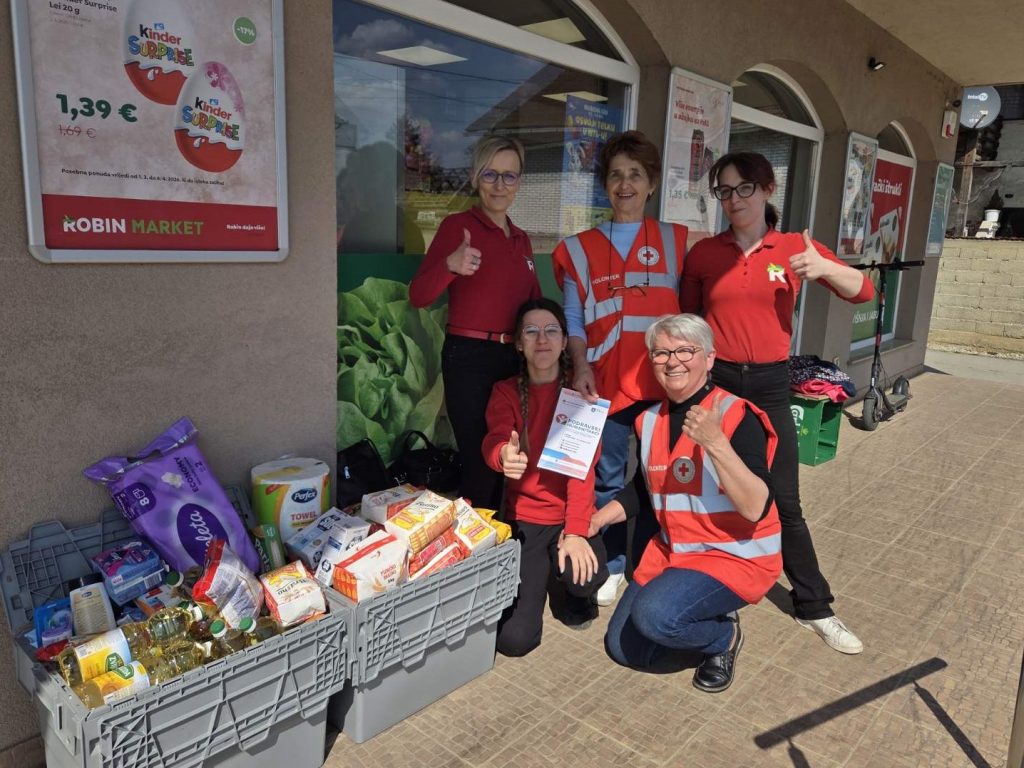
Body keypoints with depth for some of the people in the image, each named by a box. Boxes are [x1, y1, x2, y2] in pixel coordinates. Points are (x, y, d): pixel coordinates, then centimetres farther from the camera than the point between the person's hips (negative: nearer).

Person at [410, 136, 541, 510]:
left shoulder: (520, 239, 14)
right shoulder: (458, 225, -5)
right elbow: (418, 296, -15)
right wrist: (451, 265, -34)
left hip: (516, 358, 6)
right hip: (470, 358, -6)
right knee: (481, 464, -5)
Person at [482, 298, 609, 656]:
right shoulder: (505, 392, 1)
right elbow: (494, 440, -19)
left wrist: (576, 531, -23)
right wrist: (505, 455, -45)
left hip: (571, 515, 0)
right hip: (524, 518, 0)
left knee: (586, 576, -33)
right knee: (514, 638, -12)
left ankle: (575, 595, 8)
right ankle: (540, 571, 21)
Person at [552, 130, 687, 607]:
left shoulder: (675, 241, 9)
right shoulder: (580, 248, 9)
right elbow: (574, 320, 7)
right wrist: (581, 368, -8)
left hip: (663, 381, 0)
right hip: (605, 383, 1)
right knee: (607, 479, 9)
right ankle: (611, 567, 26)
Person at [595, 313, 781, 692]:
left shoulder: (736, 416, -19)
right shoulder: (649, 420, 1)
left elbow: (757, 508, -28)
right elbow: (642, 490, 15)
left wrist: (715, 443, -38)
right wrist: (589, 523, 2)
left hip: (738, 556, -6)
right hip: (672, 552, 7)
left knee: (654, 615, -29)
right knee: (623, 647, 5)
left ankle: (724, 635, 3)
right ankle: (699, 614, 25)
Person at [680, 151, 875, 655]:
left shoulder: (795, 249, 1)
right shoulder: (704, 253, 1)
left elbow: (863, 291, -3)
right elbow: (686, 318, 10)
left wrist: (824, 267, -22)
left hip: (769, 384, 0)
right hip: (714, 380, 1)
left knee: (784, 501, 4)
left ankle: (814, 607, 20)